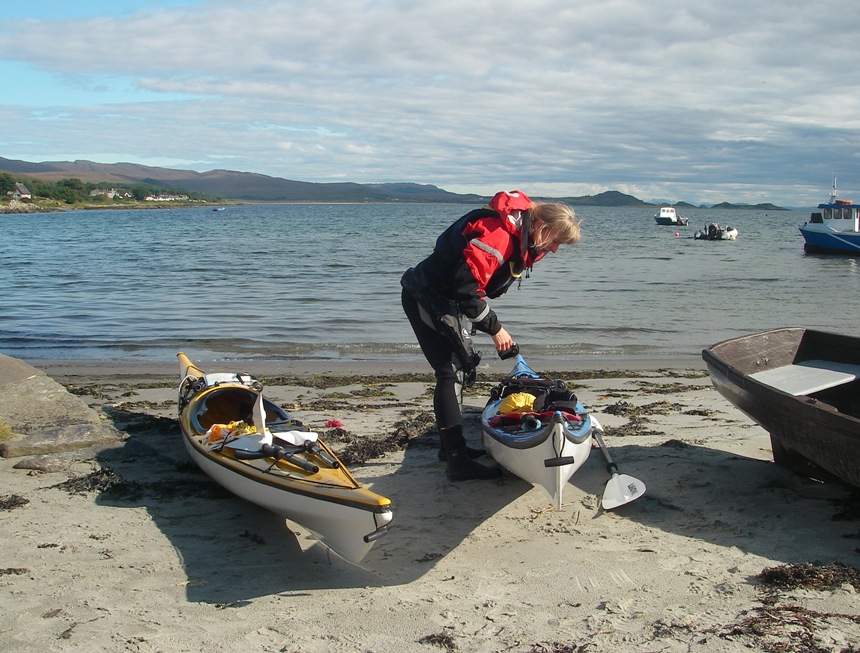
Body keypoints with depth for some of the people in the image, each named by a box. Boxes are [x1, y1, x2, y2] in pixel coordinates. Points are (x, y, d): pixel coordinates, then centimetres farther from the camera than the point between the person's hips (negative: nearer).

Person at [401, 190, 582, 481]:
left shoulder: (522, 238, 4)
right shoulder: (498, 233, -29)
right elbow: (467, 288, -29)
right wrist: (494, 328, -20)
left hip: (447, 299, 10)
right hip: (425, 298, -10)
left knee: (461, 369, 14)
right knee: (451, 371, -13)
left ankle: (451, 445, 26)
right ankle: (457, 460, -13)